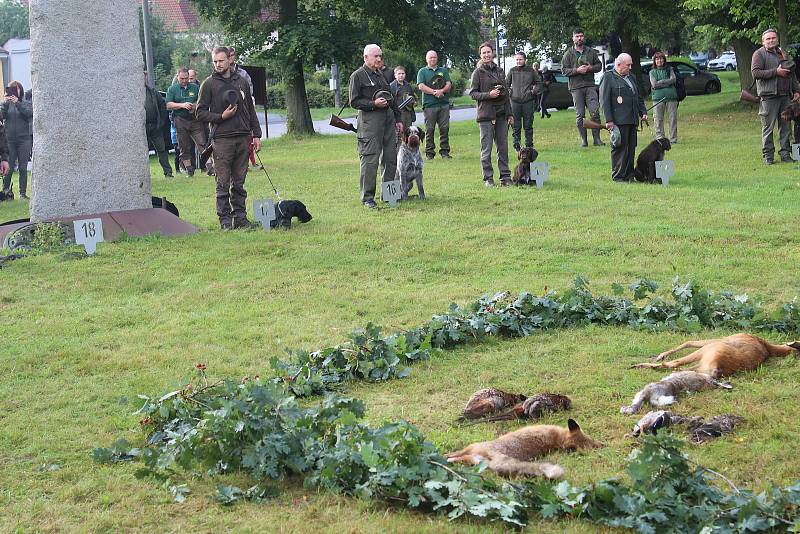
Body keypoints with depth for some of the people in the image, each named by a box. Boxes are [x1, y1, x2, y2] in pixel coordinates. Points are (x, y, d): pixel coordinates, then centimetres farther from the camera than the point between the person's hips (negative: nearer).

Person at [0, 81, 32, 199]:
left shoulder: (27, 103, 6)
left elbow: (29, 113, -13)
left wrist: (17, 103, -22)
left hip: (24, 139, 0)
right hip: (10, 139, 1)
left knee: (23, 168, 1)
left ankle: (23, 193, 5)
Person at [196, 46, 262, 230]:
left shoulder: (242, 82, 14)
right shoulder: (209, 84, 1)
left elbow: (251, 110, 19)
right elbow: (200, 113, 1)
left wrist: (256, 134, 12)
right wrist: (221, 117, -12)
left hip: (243, 138, 4)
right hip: (222, 139, -4)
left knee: (239, 182, 8)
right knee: (223, 183, -3)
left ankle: (240, 217, 13)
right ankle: (225, 220, 2)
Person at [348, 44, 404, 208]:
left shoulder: (382, 74, 20)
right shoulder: (357, 76, -2)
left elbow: (392, 99, 25)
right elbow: (354, 102, -6)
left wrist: (398, 119, 21)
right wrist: (373, 104, -17)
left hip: (388, 117, 7)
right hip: (370, 119, -7)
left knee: (391, 157, 7)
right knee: (370, 159, -9)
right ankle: (367, 197, -4)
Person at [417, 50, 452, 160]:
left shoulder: (443, 71, 18)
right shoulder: (422, 71, 9)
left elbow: (449, 84, 8)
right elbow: (421, 86, -3)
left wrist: (441, 91, -12)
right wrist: (434, 92, -12)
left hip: (444, 104, 2)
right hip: (429, 105, -2)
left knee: (445, 128, -1)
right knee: (429, 130, -3)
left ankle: (445, 151, 5)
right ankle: (429, 152, 1)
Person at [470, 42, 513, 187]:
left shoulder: (500, 71, 13)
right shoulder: (478, 72, 0)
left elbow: (506, 93, 17)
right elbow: (473, 93, -4)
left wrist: (509, 114, 14)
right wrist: (488, 95, -18)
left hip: (501, 114, 5)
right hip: (486, 115, -4)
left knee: (503, 147, 5)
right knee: (486, 148, -2)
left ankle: (505, 177, 10)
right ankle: (488, 178, 4)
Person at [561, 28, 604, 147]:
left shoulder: (591, 52, 12)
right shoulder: (568, 54, 5)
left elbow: (599, 65, 15)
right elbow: (564, 70, 1)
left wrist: (590, 68, -5)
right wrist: (577, 70, -13)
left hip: (590, 85, 1)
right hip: (576, 87, -1)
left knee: (595, 112, -8)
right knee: (580, 115, 0)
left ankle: (597, 138, -3)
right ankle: (583, 139, 6)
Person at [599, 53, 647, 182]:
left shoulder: (631, 77, 21)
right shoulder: (608, 77, -3)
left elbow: (638, 97, 28)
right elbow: (604, 100, -9)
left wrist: (643, 112, 14)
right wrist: (609, 120, -16)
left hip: (632, 120, 7)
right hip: (618, 121, -7)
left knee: (631, 148, 6)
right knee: (619, 148, -7)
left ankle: (629, 175, 11)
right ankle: (618, 176, -3)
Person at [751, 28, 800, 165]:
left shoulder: (782, 53, 19)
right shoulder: (759, 54, -1)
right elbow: (755, 72, -14)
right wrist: (776, 72, -16)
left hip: (784, 95, 6)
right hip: (768, 96, -6)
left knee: (785, 126, 6)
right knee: (768, 127, -4)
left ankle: (785, 153, 11)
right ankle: (768, 155, 1)